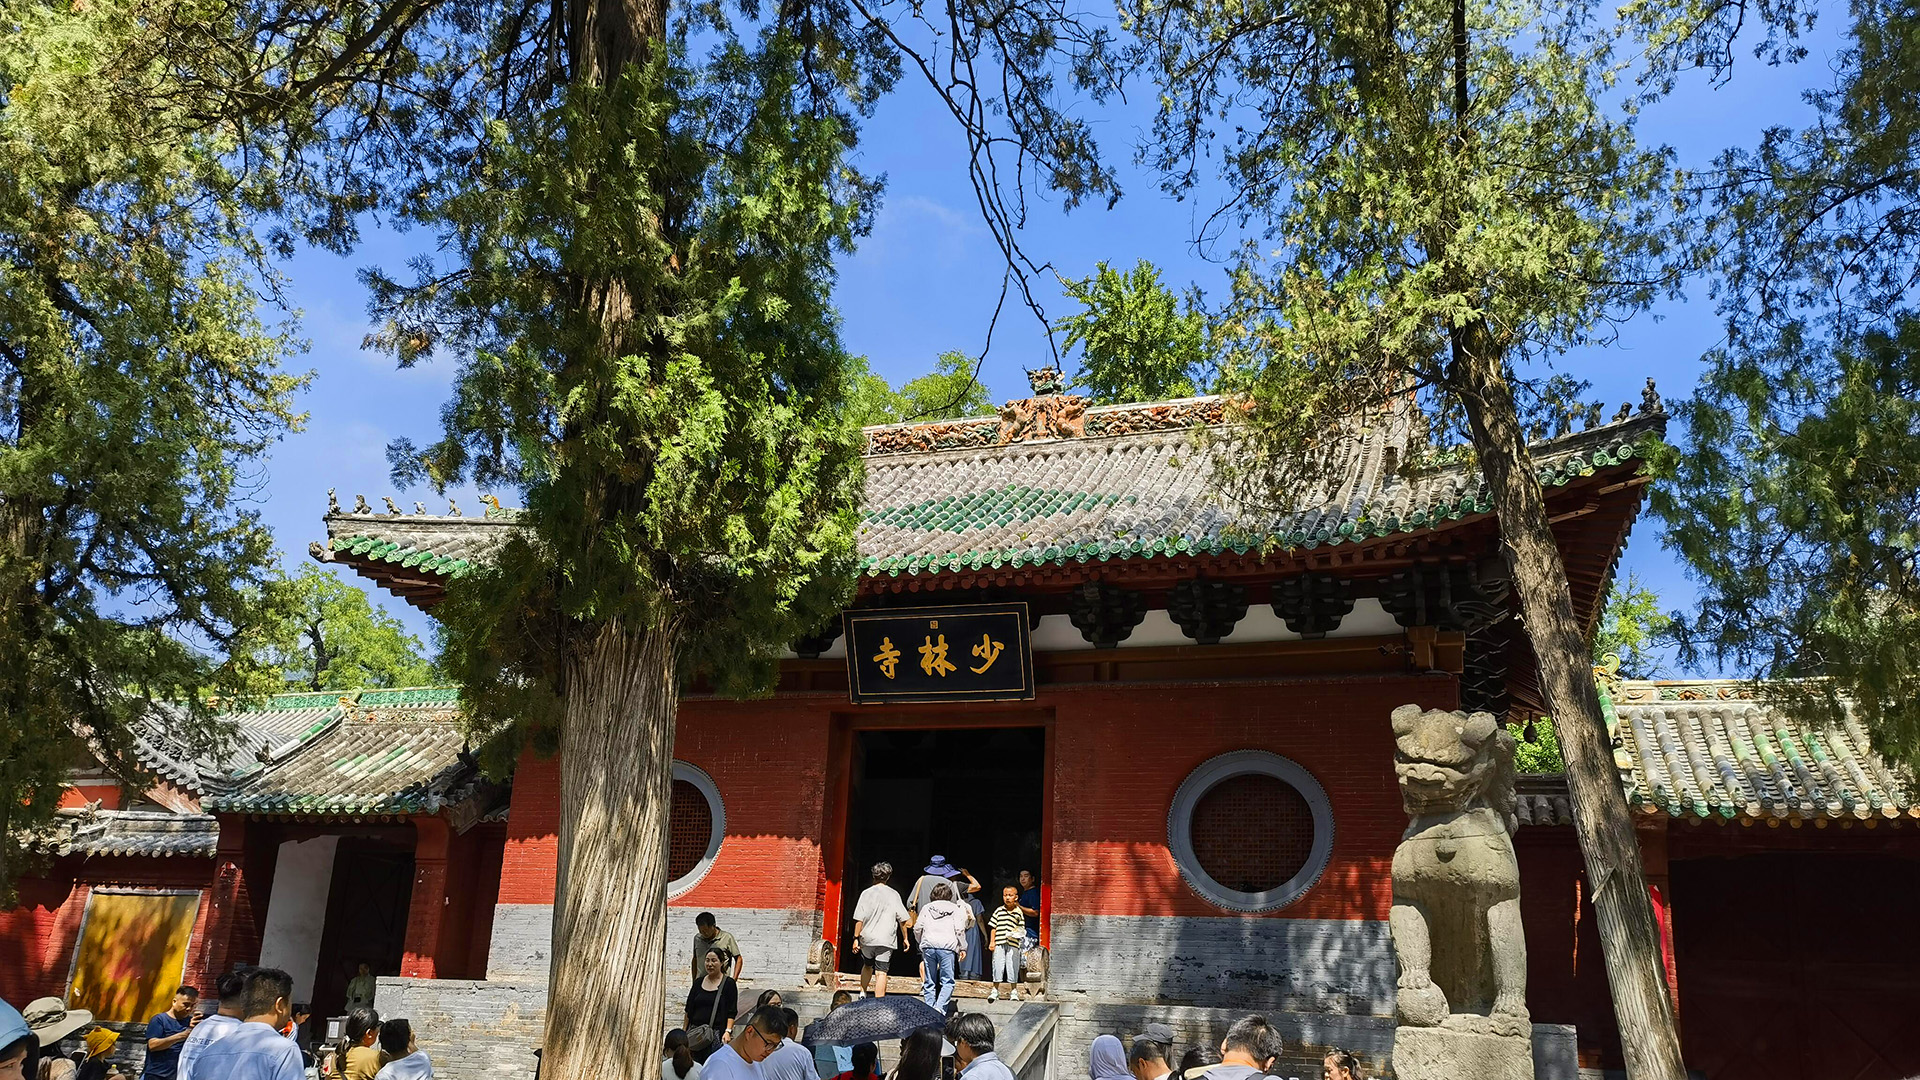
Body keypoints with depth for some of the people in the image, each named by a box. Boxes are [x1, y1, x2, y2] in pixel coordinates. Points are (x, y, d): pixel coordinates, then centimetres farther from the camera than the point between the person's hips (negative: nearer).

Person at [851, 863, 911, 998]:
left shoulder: (867, 893, -2)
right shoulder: (894, 895, 0)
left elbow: (859, 919, -5)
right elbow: (904, 920, 2)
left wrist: (856, 938, 3)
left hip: (867, 939, 1)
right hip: (886, 941, -1)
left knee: (867, 966, 25)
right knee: (881, 972, -3)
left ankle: (862, 993, 27)